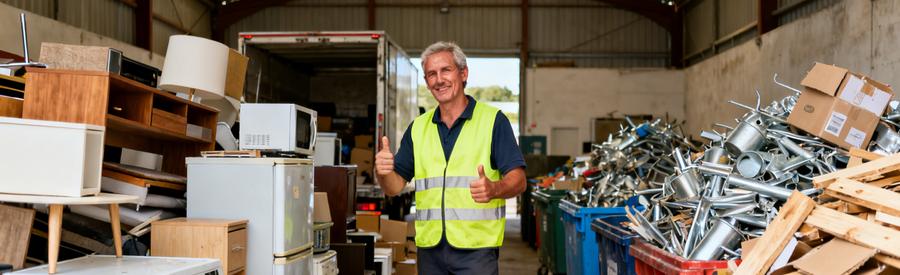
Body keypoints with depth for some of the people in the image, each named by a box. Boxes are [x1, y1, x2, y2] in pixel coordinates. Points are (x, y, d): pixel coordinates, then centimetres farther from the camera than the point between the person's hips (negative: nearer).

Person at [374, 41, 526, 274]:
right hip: (429, 247, 4)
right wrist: (383, 172, -13)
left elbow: (518, 180, -7)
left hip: (476, 248, -4)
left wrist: (494, 189, -29)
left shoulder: (493, 120, -2)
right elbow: (396, 186, 10)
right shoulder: (418, 127, 13)